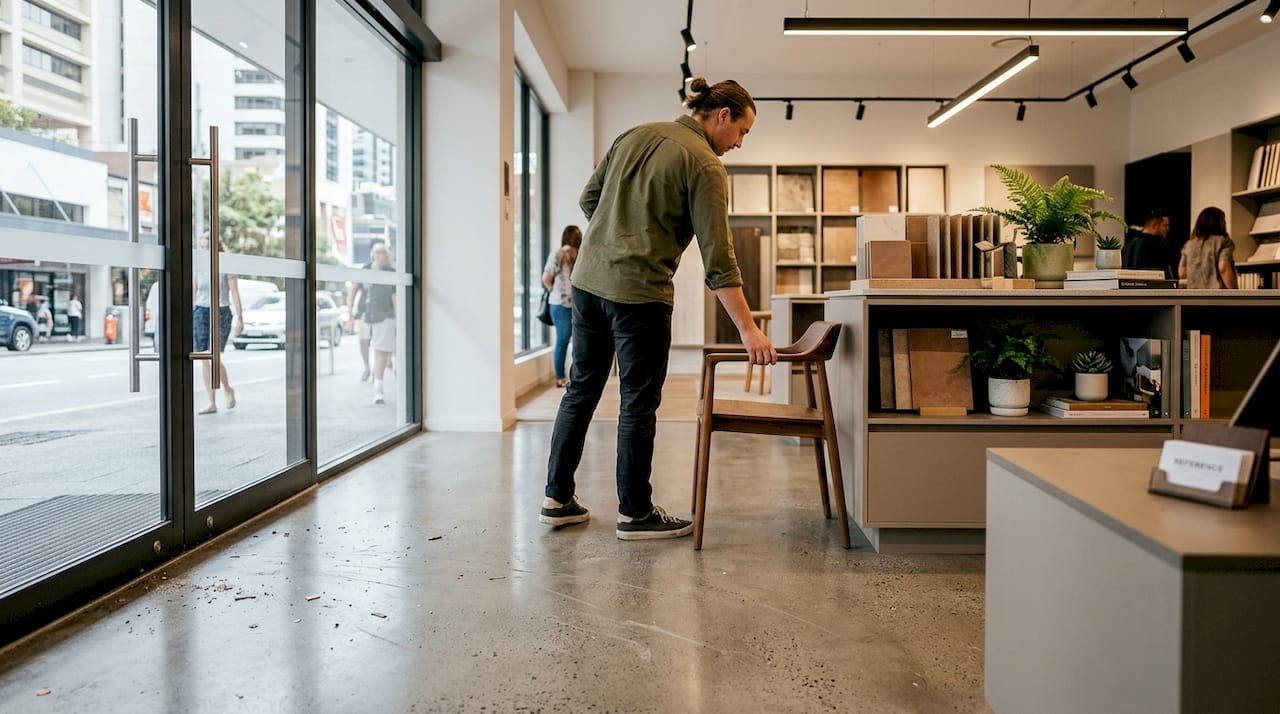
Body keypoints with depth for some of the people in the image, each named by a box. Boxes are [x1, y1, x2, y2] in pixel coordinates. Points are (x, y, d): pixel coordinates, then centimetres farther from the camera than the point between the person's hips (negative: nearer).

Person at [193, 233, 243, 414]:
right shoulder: (198, 267, 8)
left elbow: (235, 293, -6)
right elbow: (193, 294, 12)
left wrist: (240, 317, -12)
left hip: (221, 313, -4)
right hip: (200, 313, 4)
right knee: (204, 360, 0)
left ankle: (227, 389, 11)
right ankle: (212, 403, 5)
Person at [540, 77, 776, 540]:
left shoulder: (633, 136, 12)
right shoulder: (704, 165, -9)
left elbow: (588, 198, 15)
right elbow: (717, 258, -16)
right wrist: (748, 330, -16)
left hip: (588, 279, 7)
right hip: (639, 293, -7)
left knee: (581, 389, 14)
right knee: (638, 403, 3)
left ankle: (557, 499, 23)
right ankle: (634, 514, 14)